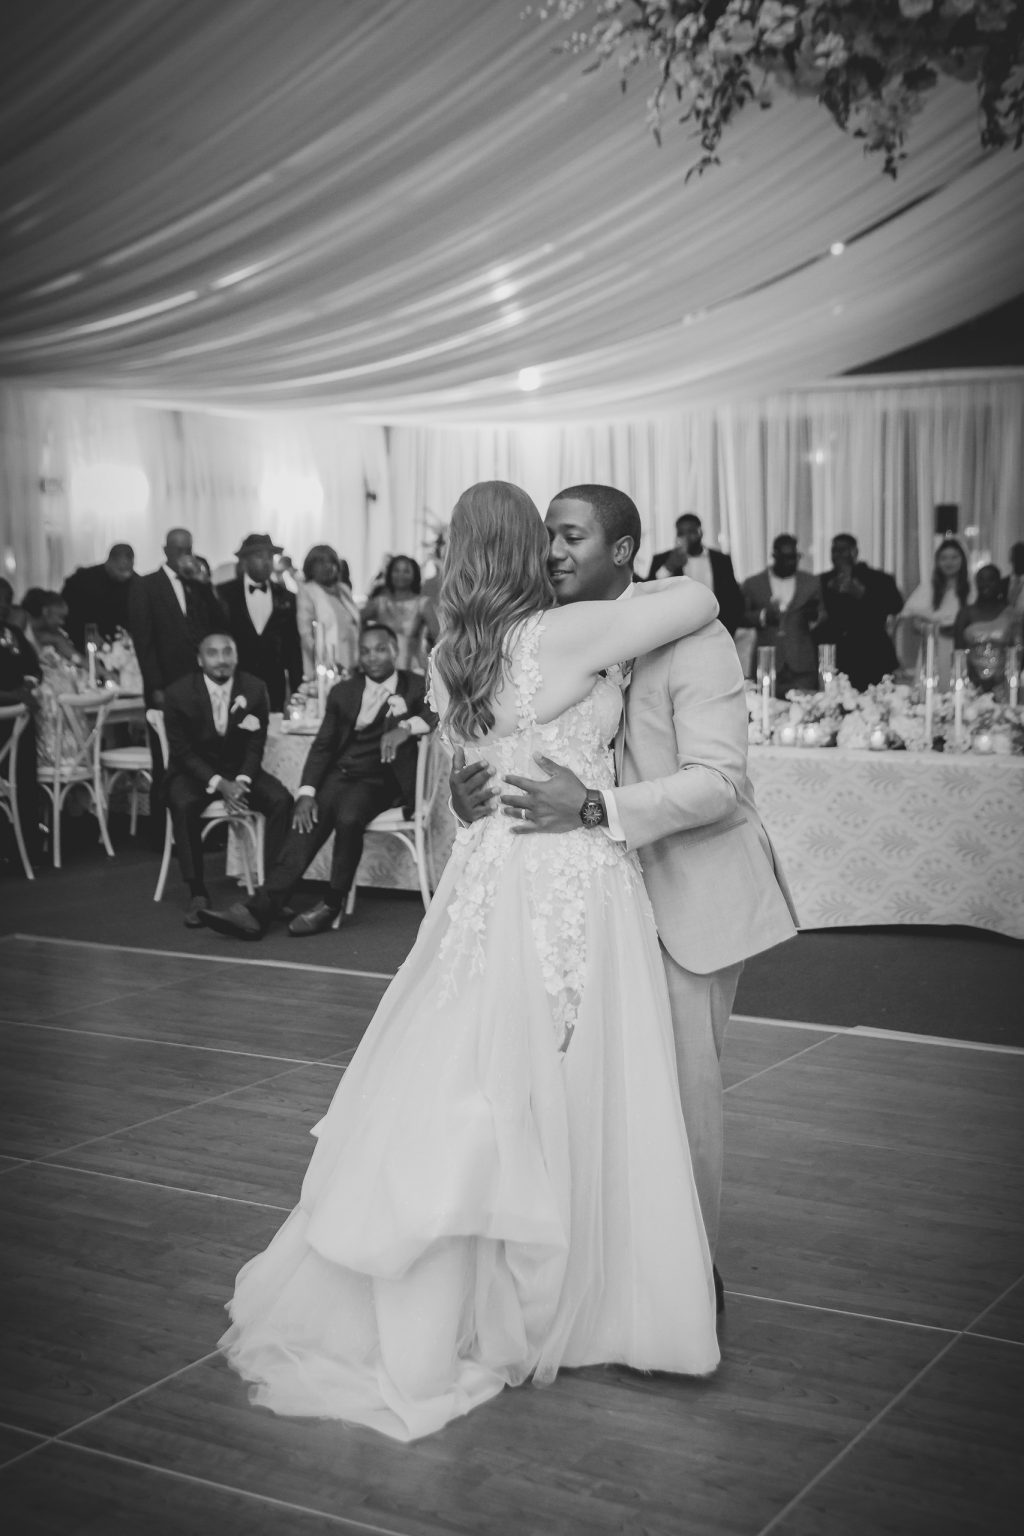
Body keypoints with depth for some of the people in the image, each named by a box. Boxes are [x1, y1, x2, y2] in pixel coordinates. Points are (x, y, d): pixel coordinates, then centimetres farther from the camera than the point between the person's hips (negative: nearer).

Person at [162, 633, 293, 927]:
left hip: (240, 771, 2)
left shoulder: (255, 689, -5)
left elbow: (256, 745, -2)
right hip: (194, 771, -2)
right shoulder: (177, 694, -11)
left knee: (281, 800, -24)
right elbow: (182, 751, -11)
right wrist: (218, 783, -23)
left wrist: (241, 781, -20)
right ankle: (197, 894, -26)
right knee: (183, 805, -34)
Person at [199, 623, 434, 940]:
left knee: (348, 817, -33)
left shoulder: (415, 688, 6)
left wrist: (406, 726, -30)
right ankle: (260, 909, -33)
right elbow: (323, 746, 11)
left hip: (379, 779, -3)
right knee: (309, 821, -24)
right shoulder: (343, 693, 16)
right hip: (340, 773, 3)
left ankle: (332, 905, -17)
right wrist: (306, 792, -6)